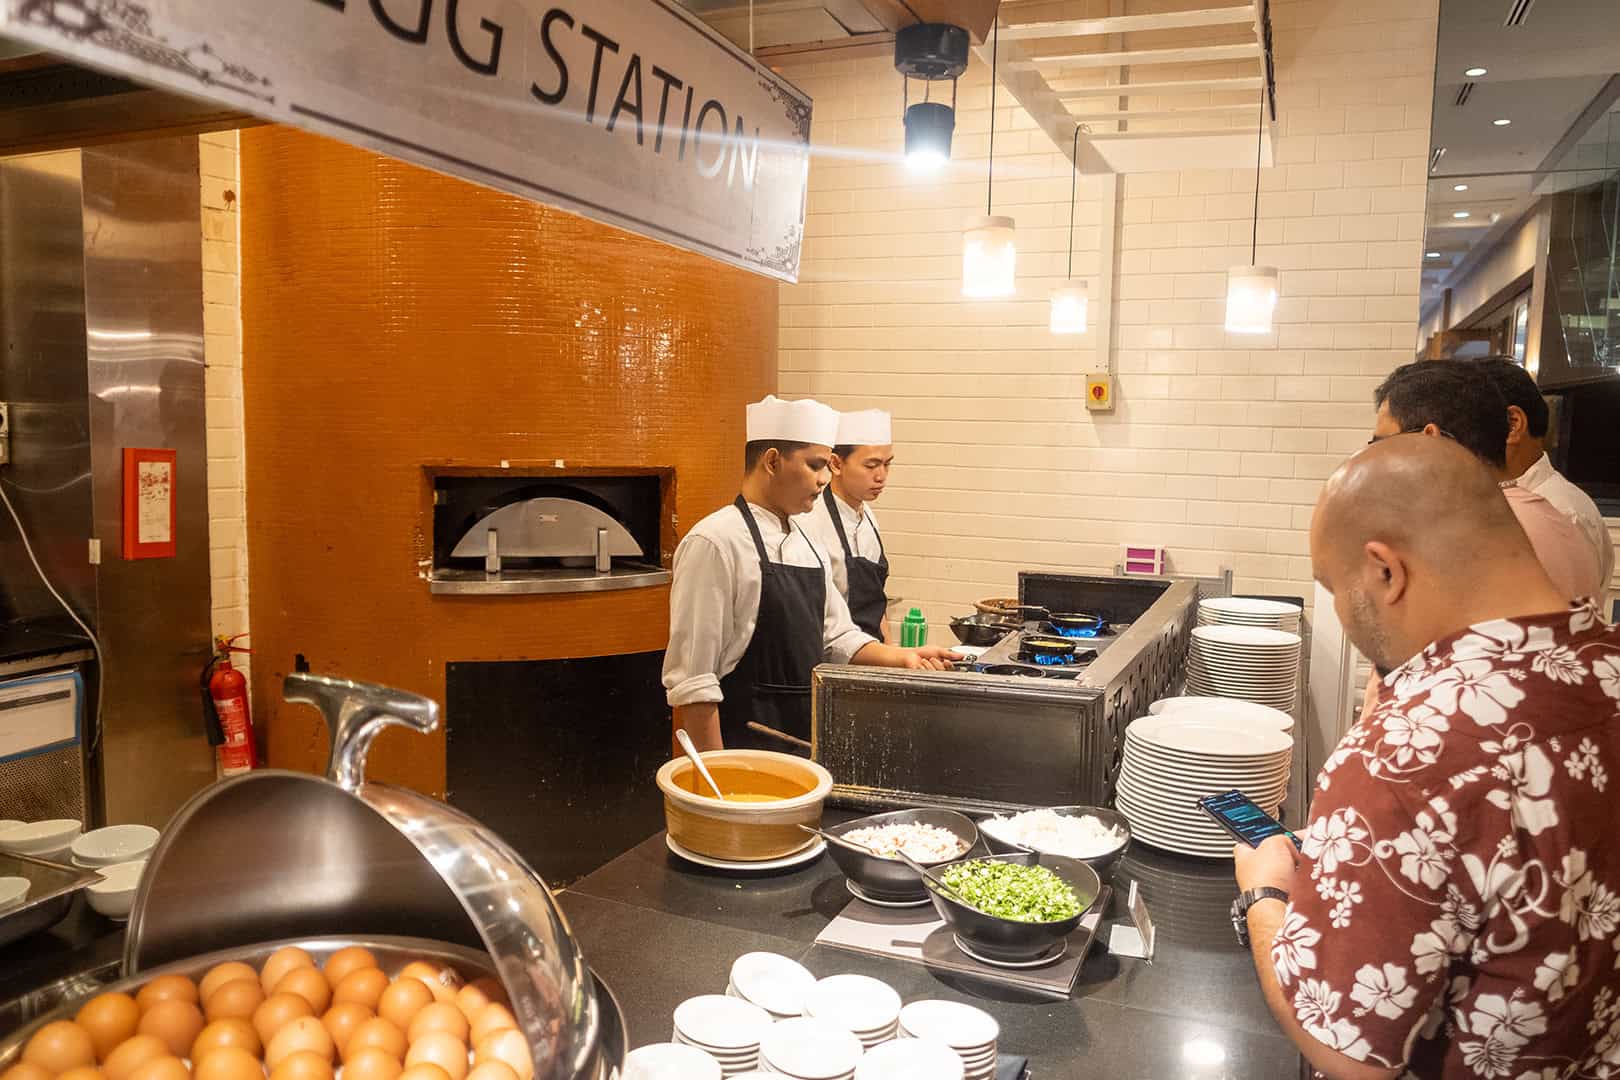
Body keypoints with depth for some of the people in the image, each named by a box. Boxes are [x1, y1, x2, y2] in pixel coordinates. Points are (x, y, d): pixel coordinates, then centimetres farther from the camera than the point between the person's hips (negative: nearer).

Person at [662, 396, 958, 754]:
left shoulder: (806, 543, 10)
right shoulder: (714, 543, -15)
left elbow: (837, 637, 16)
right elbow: (691, 678, -17)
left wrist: (900, 657, 1)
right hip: (745, 745, -7)